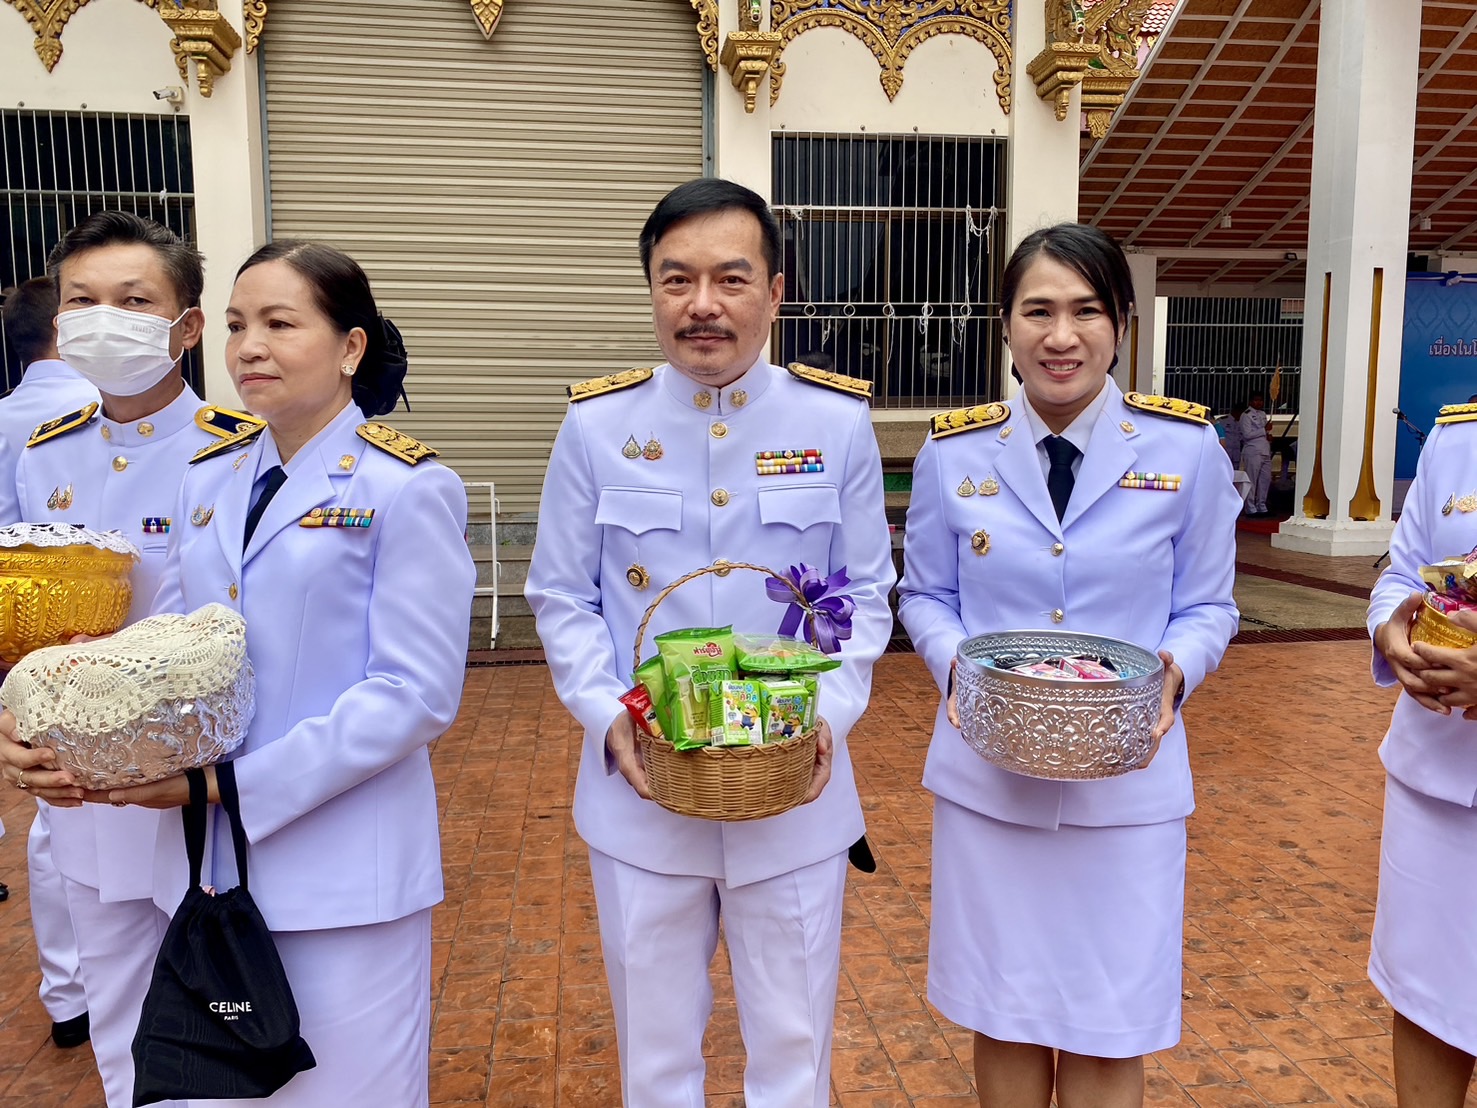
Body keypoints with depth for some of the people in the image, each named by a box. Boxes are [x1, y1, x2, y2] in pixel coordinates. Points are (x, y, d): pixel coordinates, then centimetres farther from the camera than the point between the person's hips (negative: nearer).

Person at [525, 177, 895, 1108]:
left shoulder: (839, 420, -3)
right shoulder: (597, 423, -4)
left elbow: (866, 591, 3)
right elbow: (562, 599, 2)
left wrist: (830, 713, -12)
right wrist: (608, 717, -13)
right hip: (639, 793, 0)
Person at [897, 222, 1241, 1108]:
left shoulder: (1187, 451, -4)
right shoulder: (954, 454, -2)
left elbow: (1208, 607, 4)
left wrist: (1175, 670, -16)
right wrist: (954, 662, -14)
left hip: (1127, 780, 0)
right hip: (988, 778, 1)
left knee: (1108, 1035, 12)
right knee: (1004, 1015, 16)